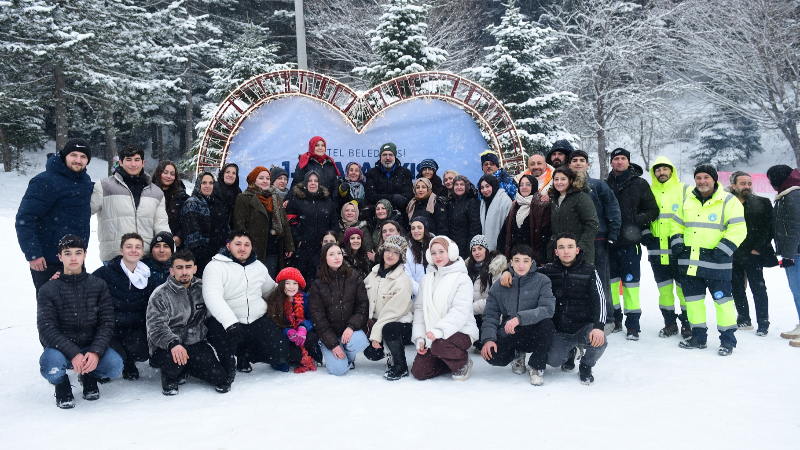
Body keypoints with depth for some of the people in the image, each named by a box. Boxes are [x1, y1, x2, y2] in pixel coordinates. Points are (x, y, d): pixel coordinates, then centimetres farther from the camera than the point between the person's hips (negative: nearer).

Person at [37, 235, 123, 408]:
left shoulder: (98, 285, 2)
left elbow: (107, 323, -3)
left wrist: (96, 352, -21)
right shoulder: (48, 290, -2)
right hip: (60, 348, -1)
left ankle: (89, 376, 10)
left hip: (91, 347, 2)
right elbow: (46, 329, -11)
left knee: (115, 365, -27)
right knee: (51, 368, -35)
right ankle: (62, 383, 5)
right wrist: (73, 354, -26)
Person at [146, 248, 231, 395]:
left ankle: (184, 369, 16)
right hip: (165, 347, -4)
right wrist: (173, 344, -35)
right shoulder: (160, 295, -5)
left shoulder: (202, 289, 8)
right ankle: (170, 377, 1)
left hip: (196, 344, 4)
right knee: (174, 361, -39)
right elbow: (156, 327, -18)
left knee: (221, 380, -14)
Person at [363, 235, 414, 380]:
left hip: (400, 323, -6)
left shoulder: (402, 281, -19)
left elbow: (392, 311, -22)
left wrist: (376, 334, -22)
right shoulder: (374, 272, 2)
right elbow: (365, 296, 14)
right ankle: (392, 355, 25)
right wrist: (369, 318, 4)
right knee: (372, 354, -8)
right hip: (377, 322, 6)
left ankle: (401, 368, -16)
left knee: (388, 329, -37)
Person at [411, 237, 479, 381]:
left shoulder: (462, 278, -7)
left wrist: (439, 330, -31)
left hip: (460, 331, -6)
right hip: (432, 336, 6)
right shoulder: (427, 279, 11)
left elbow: (460, 311, -18)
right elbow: (419, 308, 9)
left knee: (439, 345, -36)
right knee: (418, 372, -5)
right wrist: (419, 338, -3)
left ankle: (463, 362, -3)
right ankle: (451, 362, 21)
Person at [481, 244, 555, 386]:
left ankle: (536, 367, -8)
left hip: (534, 336, -1)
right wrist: (488, 339, -21)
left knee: (546, 323, -34)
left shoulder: (542, 281, -6)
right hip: (508, 336, 2)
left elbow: (547, 309, -21)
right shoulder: (499, 286, 2)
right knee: (491, 355, -27)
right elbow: (490, 315, -2)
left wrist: (519, 318, -34)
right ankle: (517, 354, 11)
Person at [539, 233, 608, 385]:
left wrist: (599, 326, -23)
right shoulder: (548, 271, 1)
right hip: (559, 331, 1)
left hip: (584, 327, -1)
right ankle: (569, 352, 21)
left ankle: (585, 367, 6)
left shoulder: (589, 270, -3)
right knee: (553, 361, -21)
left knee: (599, 342, -32)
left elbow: (600, 300, -9)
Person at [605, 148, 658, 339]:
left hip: (630, 242, -3)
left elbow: (653, 210, 3)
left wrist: (636, 221, -12)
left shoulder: (639, 184, 3)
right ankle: (614, 318, 23)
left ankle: (633, 323, 5)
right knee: (610, 280, 10)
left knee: (630, 281, -2)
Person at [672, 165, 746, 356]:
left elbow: (738, 229, -10)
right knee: (693, 299, 11)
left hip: (716, 263, -5)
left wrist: (722, 250, -18)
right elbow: (677, 225, 22)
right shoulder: (688, 201, 13)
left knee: (722, 298, 0)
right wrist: (677, 243, 6)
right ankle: (698, 336, 24)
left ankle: (728, 339, 12)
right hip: (689, 261, 6)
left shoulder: (728, 201, -4)